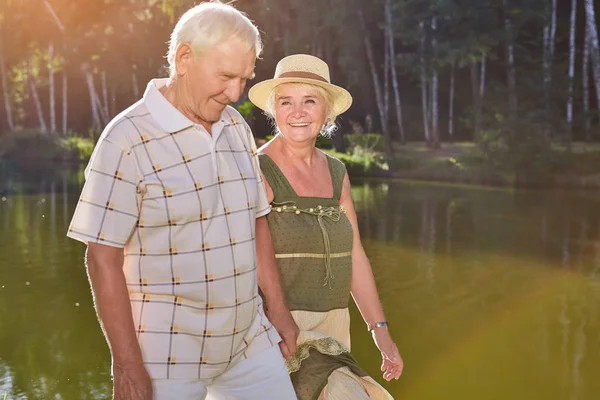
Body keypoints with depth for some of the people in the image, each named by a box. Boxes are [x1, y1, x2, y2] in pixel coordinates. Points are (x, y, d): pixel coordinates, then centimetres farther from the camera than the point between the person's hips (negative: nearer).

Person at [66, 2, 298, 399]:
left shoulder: (237, 127, 6)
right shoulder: (128, 140, -14)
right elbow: (103, 258, -15)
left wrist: (278, 309, 13)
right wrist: (128, 367, -16)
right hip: (168, 354, -6)